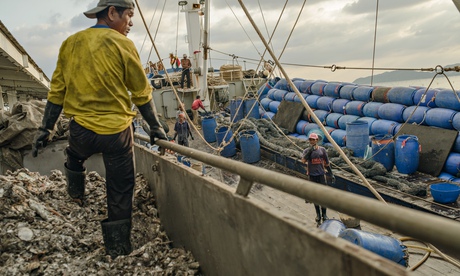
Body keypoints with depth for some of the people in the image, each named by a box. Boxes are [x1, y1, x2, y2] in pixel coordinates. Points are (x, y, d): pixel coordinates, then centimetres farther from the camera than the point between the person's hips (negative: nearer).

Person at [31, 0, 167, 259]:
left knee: (75, 156, 38)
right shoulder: (123, 45, -8)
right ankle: (119, 246, 21)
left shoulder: (71, 43, 4)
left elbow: (57, 90, 8)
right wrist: (156, 127, 6)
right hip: (117, 131, -4)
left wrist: (46, 128, 15)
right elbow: (142, 93, -5)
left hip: (81, 129, 4)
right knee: (121, 190, 10)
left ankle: (76, 194, 57)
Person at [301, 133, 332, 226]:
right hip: (312, 175, 0)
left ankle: (324, 214, 12)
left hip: (321, 174, 0)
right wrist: (310, 151, -27)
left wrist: (330, 173, 10)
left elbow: (326, 162, 11)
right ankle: (318, 214, 18)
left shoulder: (322, 149, 4)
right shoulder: (307, 150, 0)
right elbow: (303, 161, -20)